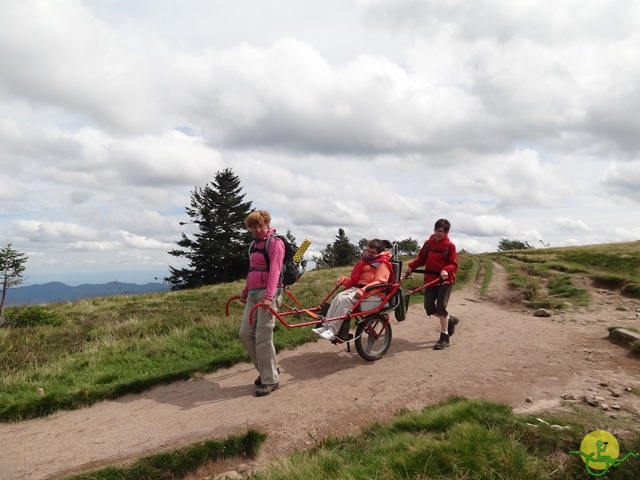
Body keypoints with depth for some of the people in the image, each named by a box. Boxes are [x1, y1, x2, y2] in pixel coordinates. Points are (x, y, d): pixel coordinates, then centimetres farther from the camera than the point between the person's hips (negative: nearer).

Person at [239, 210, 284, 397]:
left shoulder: (275, 242, -7)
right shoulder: (254, 244, 18)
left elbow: (274, 270, -18)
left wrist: (269, 296, -28)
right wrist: (245, 292, 29)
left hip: (268, 293, -8)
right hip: (253, 293, 8)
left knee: (263, 337, -8)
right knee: (245, 333, 6)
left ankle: (271, 379, 5)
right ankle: (267, 369, 22)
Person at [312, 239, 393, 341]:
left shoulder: (382, 264, -2)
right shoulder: (365, 261, 25)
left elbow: (379, 282, -17)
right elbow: (355, 278, 30)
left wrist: (363, 290, -31)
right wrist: (344, 280, 10)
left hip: (374, 294, -8)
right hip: (357, 288, 8)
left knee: (348, 300, -33)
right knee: (338, 297, -22)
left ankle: (332, 331, -34)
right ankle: (326, 326, -27)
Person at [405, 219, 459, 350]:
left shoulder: (450, 245, -7)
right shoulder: (428, 243, 5)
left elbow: (454, 265, -8)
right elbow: (421, 259, 9)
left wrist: (446, 270, -28)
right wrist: (411, 266, -7)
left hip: (445, 280, -5)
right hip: (430, 279, 5)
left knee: (440, 307, -12)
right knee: (429, 307, 1)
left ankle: (444, 338, 2)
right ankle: (450, 319, 29)